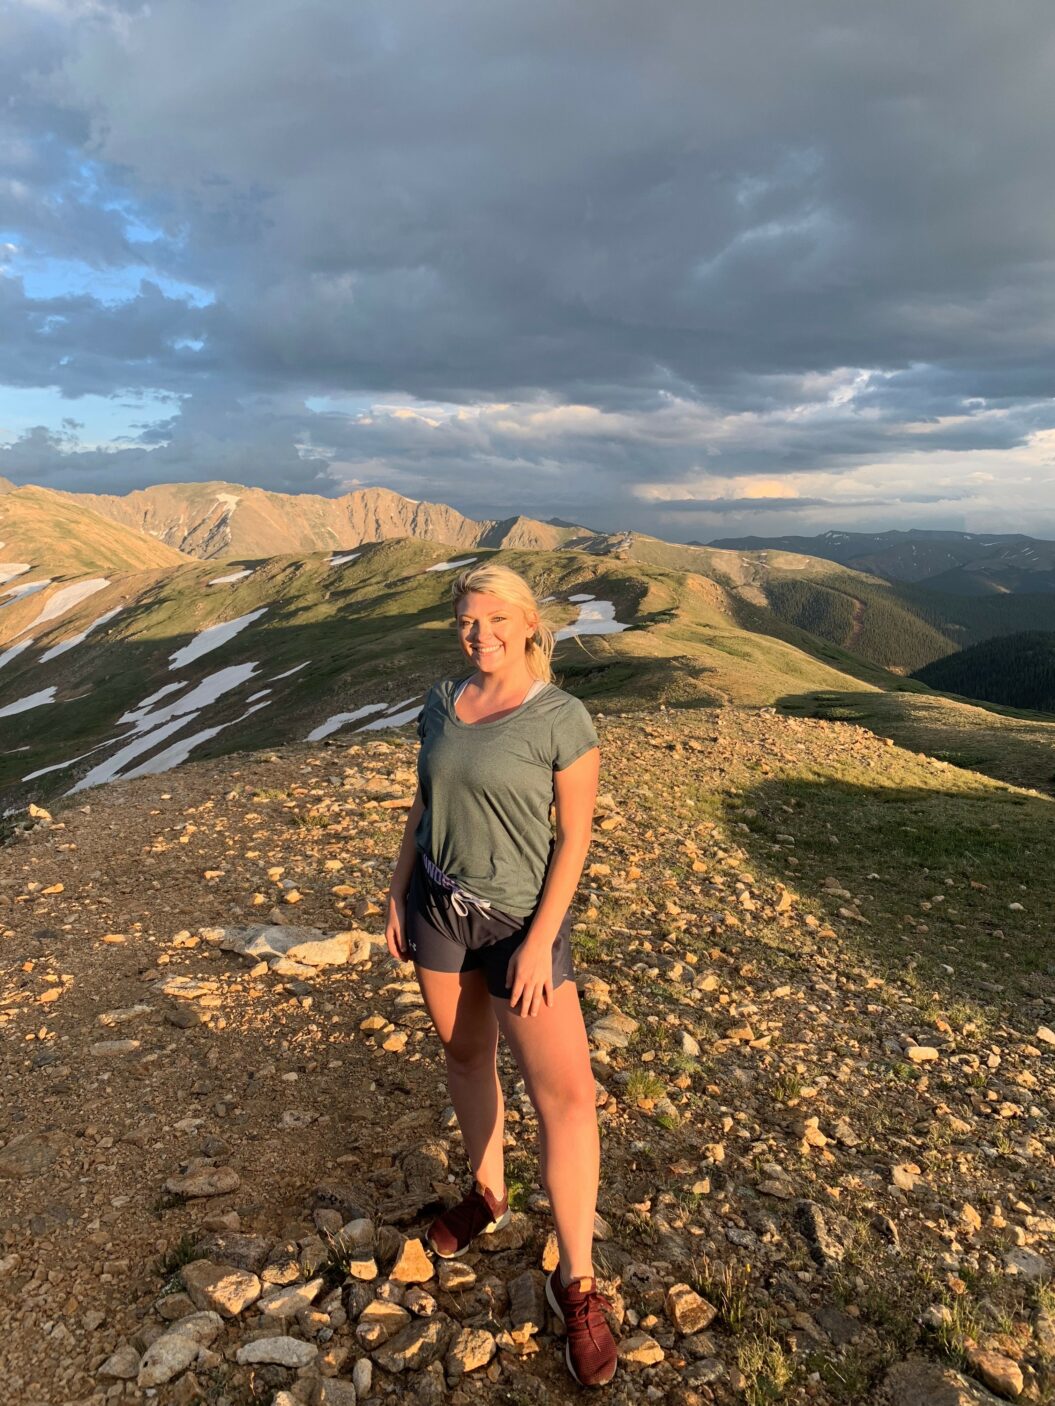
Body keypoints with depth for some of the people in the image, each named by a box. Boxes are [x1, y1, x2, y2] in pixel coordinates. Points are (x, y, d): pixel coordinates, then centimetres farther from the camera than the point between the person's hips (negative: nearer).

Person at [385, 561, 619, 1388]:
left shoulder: (563, 718, -16)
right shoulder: (442, 703, 1)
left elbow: (576, 835, -15)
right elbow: (425, 804, 10)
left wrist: (541, 940, -18)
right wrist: (398, 895, 9)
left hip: (521, 918, -5)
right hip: (438, 907, 5)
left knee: (567, 1094, -8)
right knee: (465, 1054, 20)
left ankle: (576, 1282, 11)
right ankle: (488, 1196, 43)